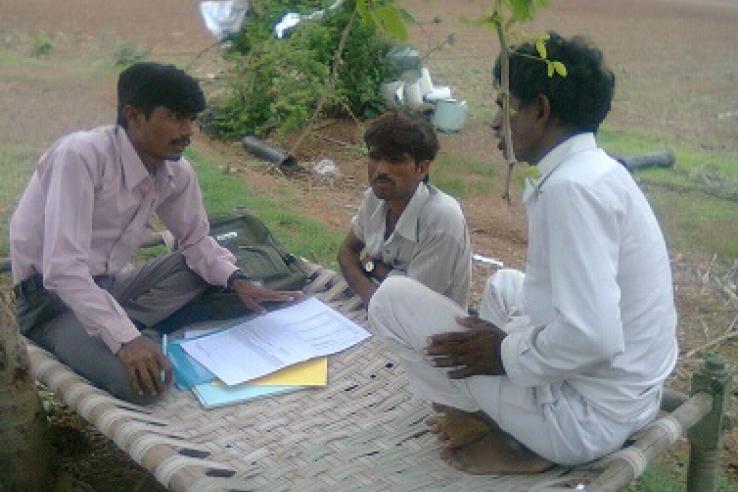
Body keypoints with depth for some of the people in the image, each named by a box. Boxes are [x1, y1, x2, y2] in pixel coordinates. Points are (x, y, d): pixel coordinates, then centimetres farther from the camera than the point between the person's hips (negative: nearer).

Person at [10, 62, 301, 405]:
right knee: (141, 380, -30)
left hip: (109, 286, 8)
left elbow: (195, 239, 9)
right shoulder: (80, 155, -26)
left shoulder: (177, 173, -5)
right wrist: (125, 339, -41)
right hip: (50, 297, -8)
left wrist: (236, 280, -11)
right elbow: (63, 268, -33)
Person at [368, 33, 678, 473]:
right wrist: (509, 338, 9)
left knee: (393, 298, -5)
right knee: (505, 284, 31)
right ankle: (494, 415, 17)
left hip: (586, 418, -9)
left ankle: (510, 441, 5)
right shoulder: (594, 170, 7)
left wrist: (506, 353, -13)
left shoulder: (572, 186, -23)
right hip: (623, 393, 9)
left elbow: (592, 338, -31)